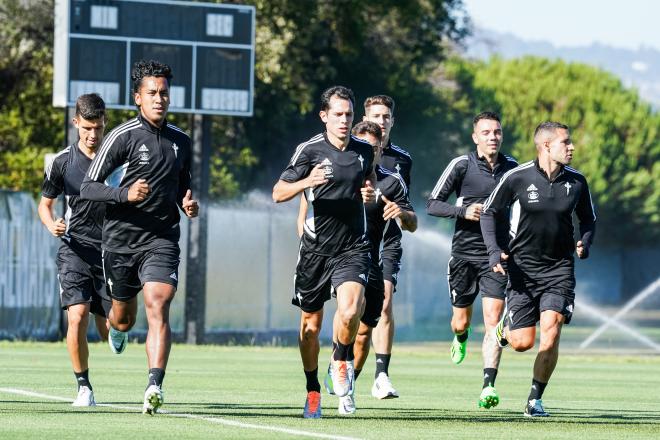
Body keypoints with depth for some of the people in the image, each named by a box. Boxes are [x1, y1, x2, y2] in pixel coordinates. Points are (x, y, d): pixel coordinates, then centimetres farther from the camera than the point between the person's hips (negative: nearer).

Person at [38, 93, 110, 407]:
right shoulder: (62, 162, 2)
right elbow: (45, 204, 13)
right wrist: (52, 225, -8)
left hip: (111, 250, 1)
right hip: (75, 249, -1)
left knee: (109, 331, 2)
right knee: (77, 316, -20)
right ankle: (83, 387, -6)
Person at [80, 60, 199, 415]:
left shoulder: (181, 141, 9)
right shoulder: (123, 137, -6)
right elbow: (88, 187, -7)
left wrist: (188, 204, 3)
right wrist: (125, 193, -24)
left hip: (162, 239, 1)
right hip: (120, 239, -1)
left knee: (157, 308, -20)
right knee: (124, 318, 14)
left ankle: (155, 386, -29)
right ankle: (116, 327, 53)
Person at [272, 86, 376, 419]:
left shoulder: (365, 150, 5)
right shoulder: (310, 150, -6)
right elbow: (278, 193, -7)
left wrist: (370, 194, 2)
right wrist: (306, 182, -26)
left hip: (353, 248, 1)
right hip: (315, 248, -1)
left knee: (350, 310, -23)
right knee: (311, 322, 9)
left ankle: (341, 359, 7)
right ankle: (313, 392, 27)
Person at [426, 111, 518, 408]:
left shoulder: (512, 168, 5)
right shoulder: (461, 165, -4)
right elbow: (432, 205, -3)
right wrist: (463, 210, -19)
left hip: (496, 256, 1)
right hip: (464, 253, -1)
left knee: (493, 320, -12)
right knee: (461, 321, 9)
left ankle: (488, 387, -16)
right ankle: (461, 337, 47)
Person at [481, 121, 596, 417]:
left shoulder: (576, 181, 0)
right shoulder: (517, 178, -9)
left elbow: (588, 218, 16)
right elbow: (489, 212, 2)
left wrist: (585, 243, -4)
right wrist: (494, 251, -10)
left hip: (559, 268, 2)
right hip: (523, 267, -2)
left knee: (550, 333, -15)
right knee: (523, 342, -4)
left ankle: (535, 399, 0)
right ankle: (505, 326, 35)